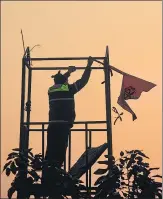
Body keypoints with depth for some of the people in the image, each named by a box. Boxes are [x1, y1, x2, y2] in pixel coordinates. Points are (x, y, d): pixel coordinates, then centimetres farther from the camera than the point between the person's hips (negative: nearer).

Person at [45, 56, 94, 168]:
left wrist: (69, 72, 48)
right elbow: (83, 81, 9)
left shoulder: (51, 90, 15)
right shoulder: (68, 89, 1)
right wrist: (89, 66, 21)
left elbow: (59, 82, 37)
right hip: (64, 124, -5)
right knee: (60, 151, -7)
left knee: (51, 150, 5)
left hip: (53, 125, 5)